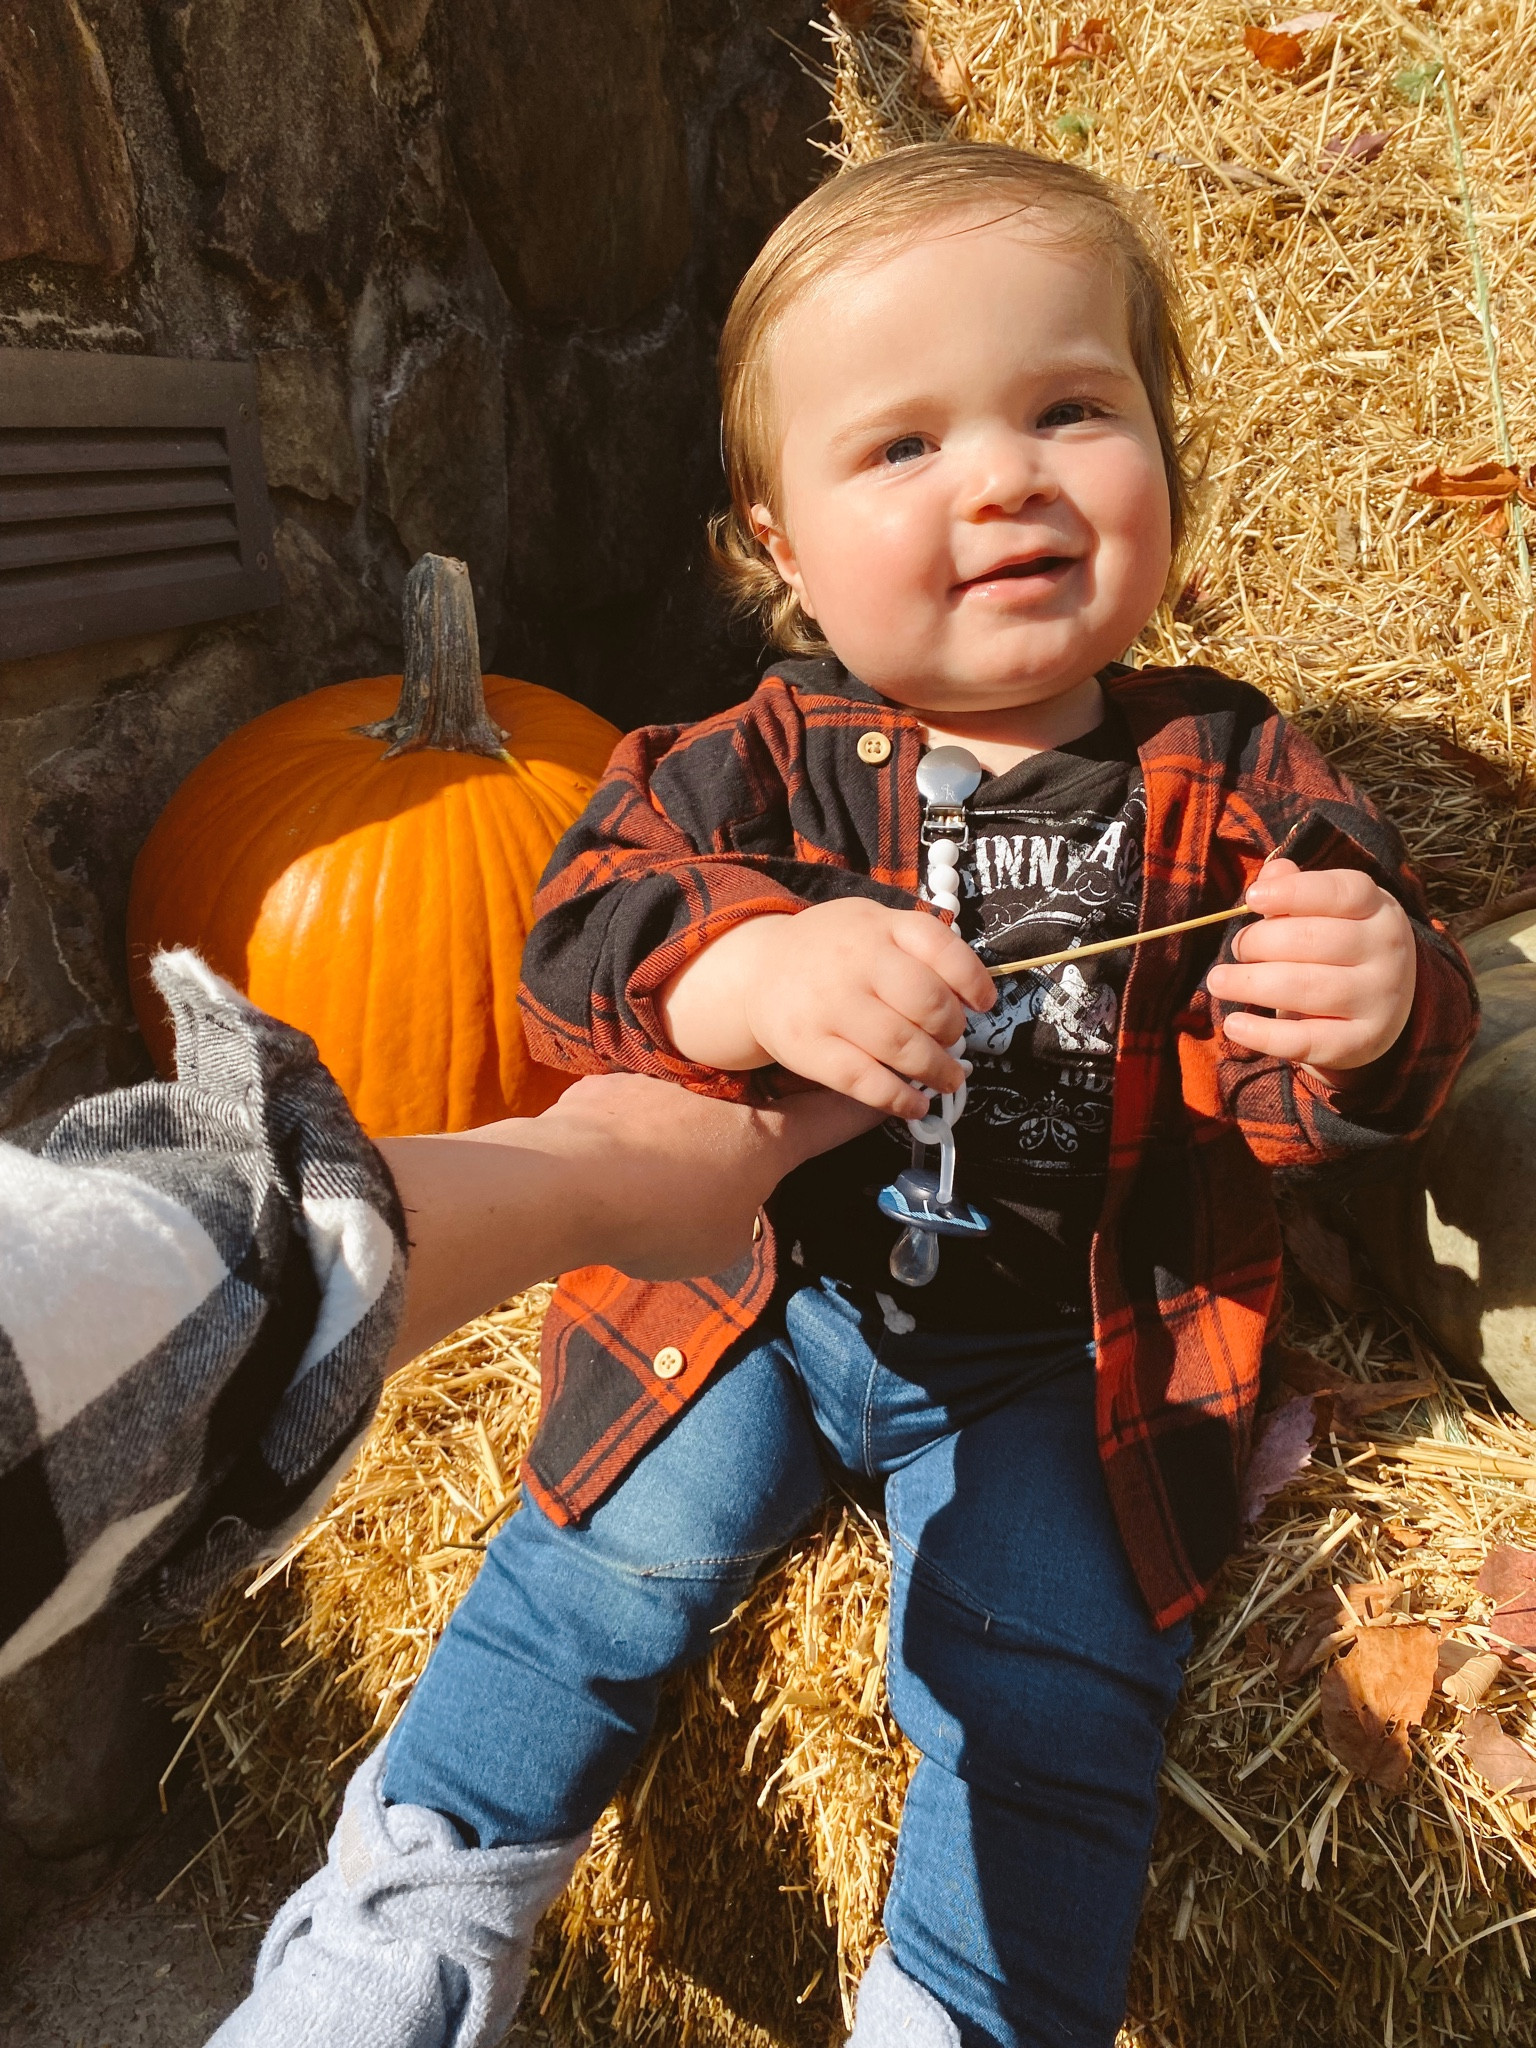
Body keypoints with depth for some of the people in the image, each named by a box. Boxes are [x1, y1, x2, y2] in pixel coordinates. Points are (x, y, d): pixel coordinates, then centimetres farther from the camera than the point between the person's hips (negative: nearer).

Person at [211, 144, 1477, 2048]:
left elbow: (1303, 1089, -4)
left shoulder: (1228, 773, -5)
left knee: (1053, 1685, -5)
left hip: (1060, 1354, 1)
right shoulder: (754, 767, -7)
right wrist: (756, 974, -40)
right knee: (600, 1573, 0)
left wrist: (1370, 1012, -29)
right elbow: (583, 931, -18)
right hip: (752, 1291, 0)